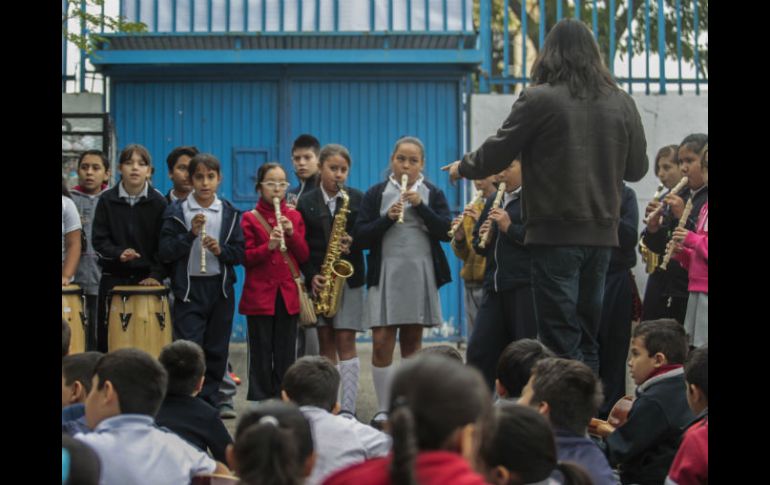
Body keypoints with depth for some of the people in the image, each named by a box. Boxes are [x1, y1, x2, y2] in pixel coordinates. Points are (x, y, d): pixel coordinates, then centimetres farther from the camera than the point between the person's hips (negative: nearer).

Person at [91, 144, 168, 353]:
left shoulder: (158, 202, 1)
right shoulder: (107, 200, 2)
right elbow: (99, 240, -1)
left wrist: (156, 274, -12)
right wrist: (119, 253, -18)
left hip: (147, 279, -1)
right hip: (113, 278, 1)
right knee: (107, 339, 1)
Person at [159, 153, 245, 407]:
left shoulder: (230, 213, 6)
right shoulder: (177, 212, 0)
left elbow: (240, 253, 4)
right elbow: (165, 252, -6)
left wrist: (221, 250, -15)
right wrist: (190, 234, -18)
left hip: (221, 289, 3)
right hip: (188, 289, -3)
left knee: (216, 352, 7)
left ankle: (209, 404, 18)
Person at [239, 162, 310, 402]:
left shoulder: (294, 216, 10)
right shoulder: (250, 219, 1)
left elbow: (304, 256, 6)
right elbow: (246, 258, -5)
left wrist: (292, 233, -11)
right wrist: (268, 246, -22)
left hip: (288, 294, 3)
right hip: (260, 294, -3)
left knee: (286, 355, 4)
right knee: (261, 354, 0)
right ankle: (260, 403, 6)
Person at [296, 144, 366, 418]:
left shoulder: (357, 199, 3)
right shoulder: (306, 202, 5)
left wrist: (352, 243, -17)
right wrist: (311, 276, -10)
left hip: (349, 276, -1)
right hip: (319, 279, 1)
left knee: (345, 341, -5)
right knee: (326, 342, 5)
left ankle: (348, 408, -5)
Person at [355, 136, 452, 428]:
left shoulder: (433, 194, 9)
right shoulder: (376, 194, 7)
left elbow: (446, 232, -4)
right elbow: (361, 237, -1)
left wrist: (420, 206, -13)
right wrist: (387, 218, -15)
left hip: (421, 274, 1)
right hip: (385, 274, -1)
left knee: (412, 341, 7)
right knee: (382, 340, -9)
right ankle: (383, 409, -3)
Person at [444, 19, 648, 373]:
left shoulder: (539, 99, -9)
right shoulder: (621, 104, 5)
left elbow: (496, 154, -3)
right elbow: (636, 169, 13)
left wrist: (462, 167, 16)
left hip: (556, 233, -5)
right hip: (601, 233, 5)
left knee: (562, 341, -3)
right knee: (587, 337, 13)